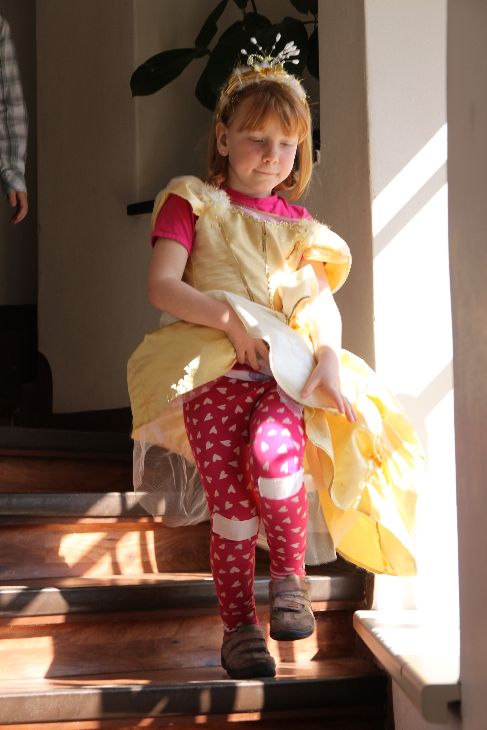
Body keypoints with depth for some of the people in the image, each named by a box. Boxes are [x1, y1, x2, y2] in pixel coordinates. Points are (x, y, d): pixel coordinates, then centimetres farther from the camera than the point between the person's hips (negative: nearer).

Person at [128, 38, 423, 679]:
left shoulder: (296, 222, 20)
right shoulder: (191, 203, 9)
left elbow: (321, 300, 11)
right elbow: (161, 285, -3)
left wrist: (329, 357, -9)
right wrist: (228, 315, -16)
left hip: (283, 370, 2)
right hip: (212, 368, -2)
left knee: (275, 450, -29)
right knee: (231, 496, -13)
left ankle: (290, 573, -8)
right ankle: (238, 623, 1)